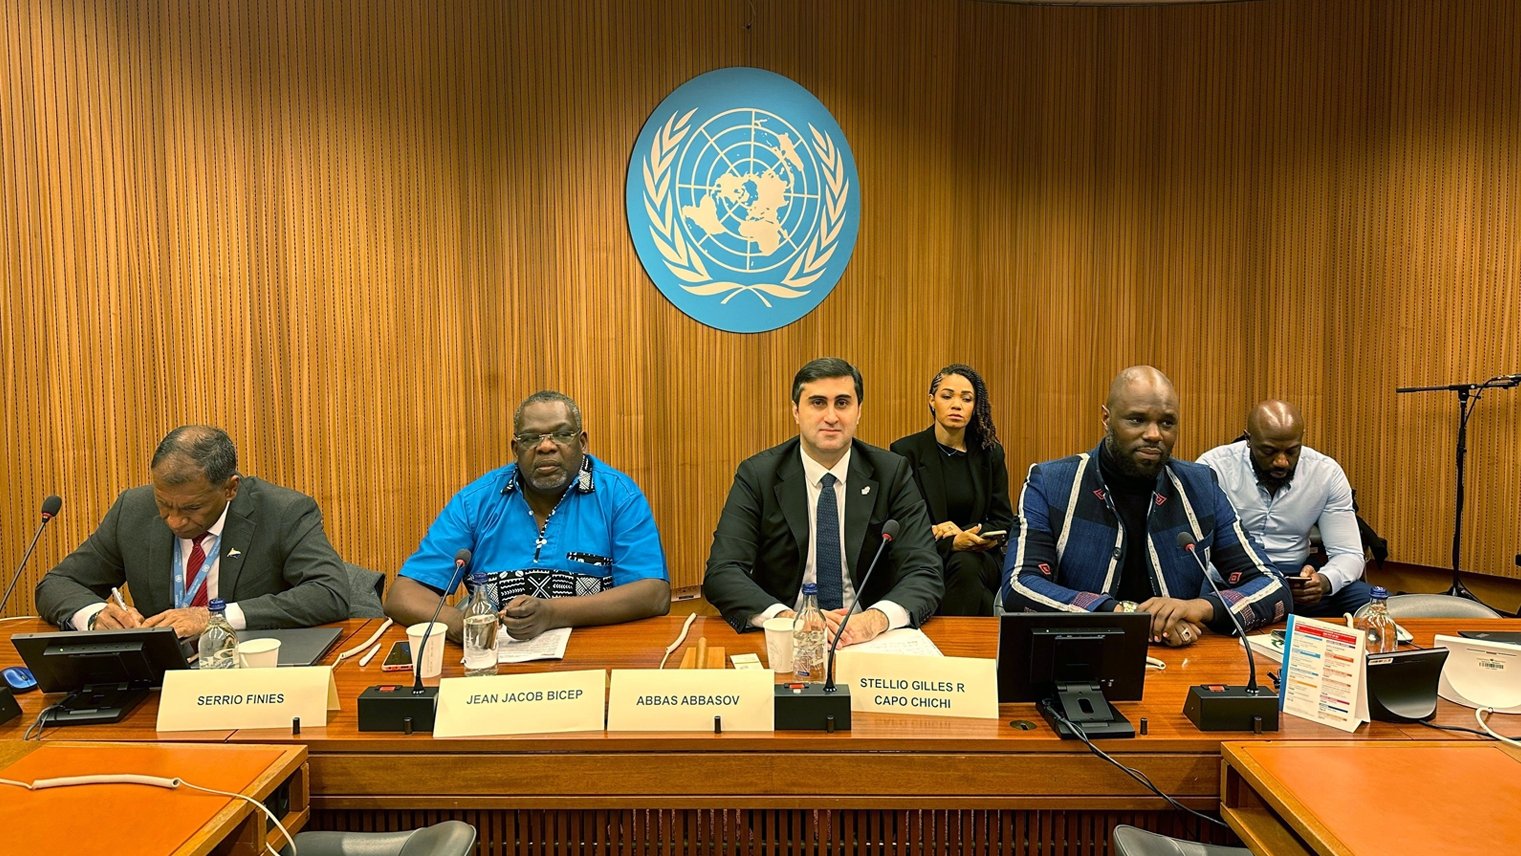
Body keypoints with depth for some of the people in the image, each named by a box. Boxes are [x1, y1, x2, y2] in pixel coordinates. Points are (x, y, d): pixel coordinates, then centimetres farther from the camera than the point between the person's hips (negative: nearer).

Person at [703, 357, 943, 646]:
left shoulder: (893, 474, -1)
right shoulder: (757, 476, -3)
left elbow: (925, 574, -7)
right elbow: (721, 573, -11)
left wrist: (876, 618, -28)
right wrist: (789, 619, -29)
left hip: (869, 641, 1)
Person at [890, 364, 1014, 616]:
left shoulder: (990, 453, 8)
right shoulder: (906, 452, -2)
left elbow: (1003, 520, 8)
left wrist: (961, 534, -12)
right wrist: (951, 543, -22)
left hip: (980, 559, 2)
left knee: (964, 565, -32)